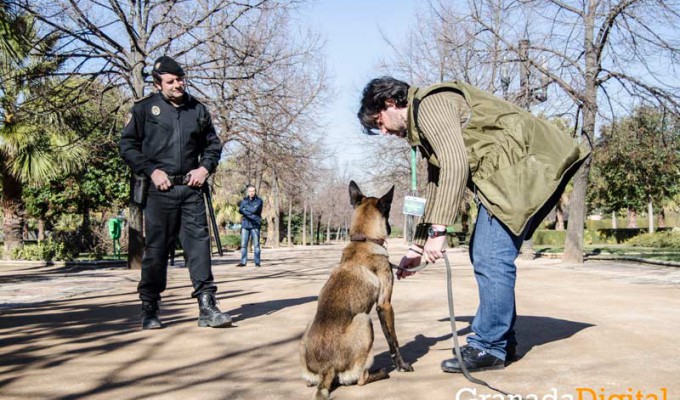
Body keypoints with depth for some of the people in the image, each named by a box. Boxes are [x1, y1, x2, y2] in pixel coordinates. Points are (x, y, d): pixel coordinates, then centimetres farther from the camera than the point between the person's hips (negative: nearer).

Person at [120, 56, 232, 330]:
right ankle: (149, 310, 14)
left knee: (199, 243, -3)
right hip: (160, 189, -3)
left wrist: (206, 167, 4)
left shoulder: (198, 110, 13)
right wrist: (152, 171, -9)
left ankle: (207, 307, -2)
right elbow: (128, 145, 3)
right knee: (156, 248, 2)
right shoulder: (145, 109, 3)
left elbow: (213, 143, 22)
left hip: (191, 188, 3)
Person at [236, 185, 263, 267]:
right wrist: (251, 215, -15)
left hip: (255, 225, -3)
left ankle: (257, 262, 2)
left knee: (256, 244, -3)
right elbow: (240, 210, -3)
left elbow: (254, 210, -14)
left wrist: (245, 208, -2)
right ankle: (243, 262, 4)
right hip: (245, 224, 3)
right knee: (243, 244, 0)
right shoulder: (244, 200, 12)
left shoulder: (259, 201, 2)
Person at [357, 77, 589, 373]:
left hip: (520, 165, -11)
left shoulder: (429, 103, -10)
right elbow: (436, 186, 26)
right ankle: (502, 339, 22)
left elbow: (455, 166, -23)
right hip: (503, 174, 11)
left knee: (491, 258, -10)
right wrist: (418, 247, 26)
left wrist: (438, 230, -23)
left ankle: (489, 348, 0)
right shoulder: (422, 126, 22)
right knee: (484, 255, 13)